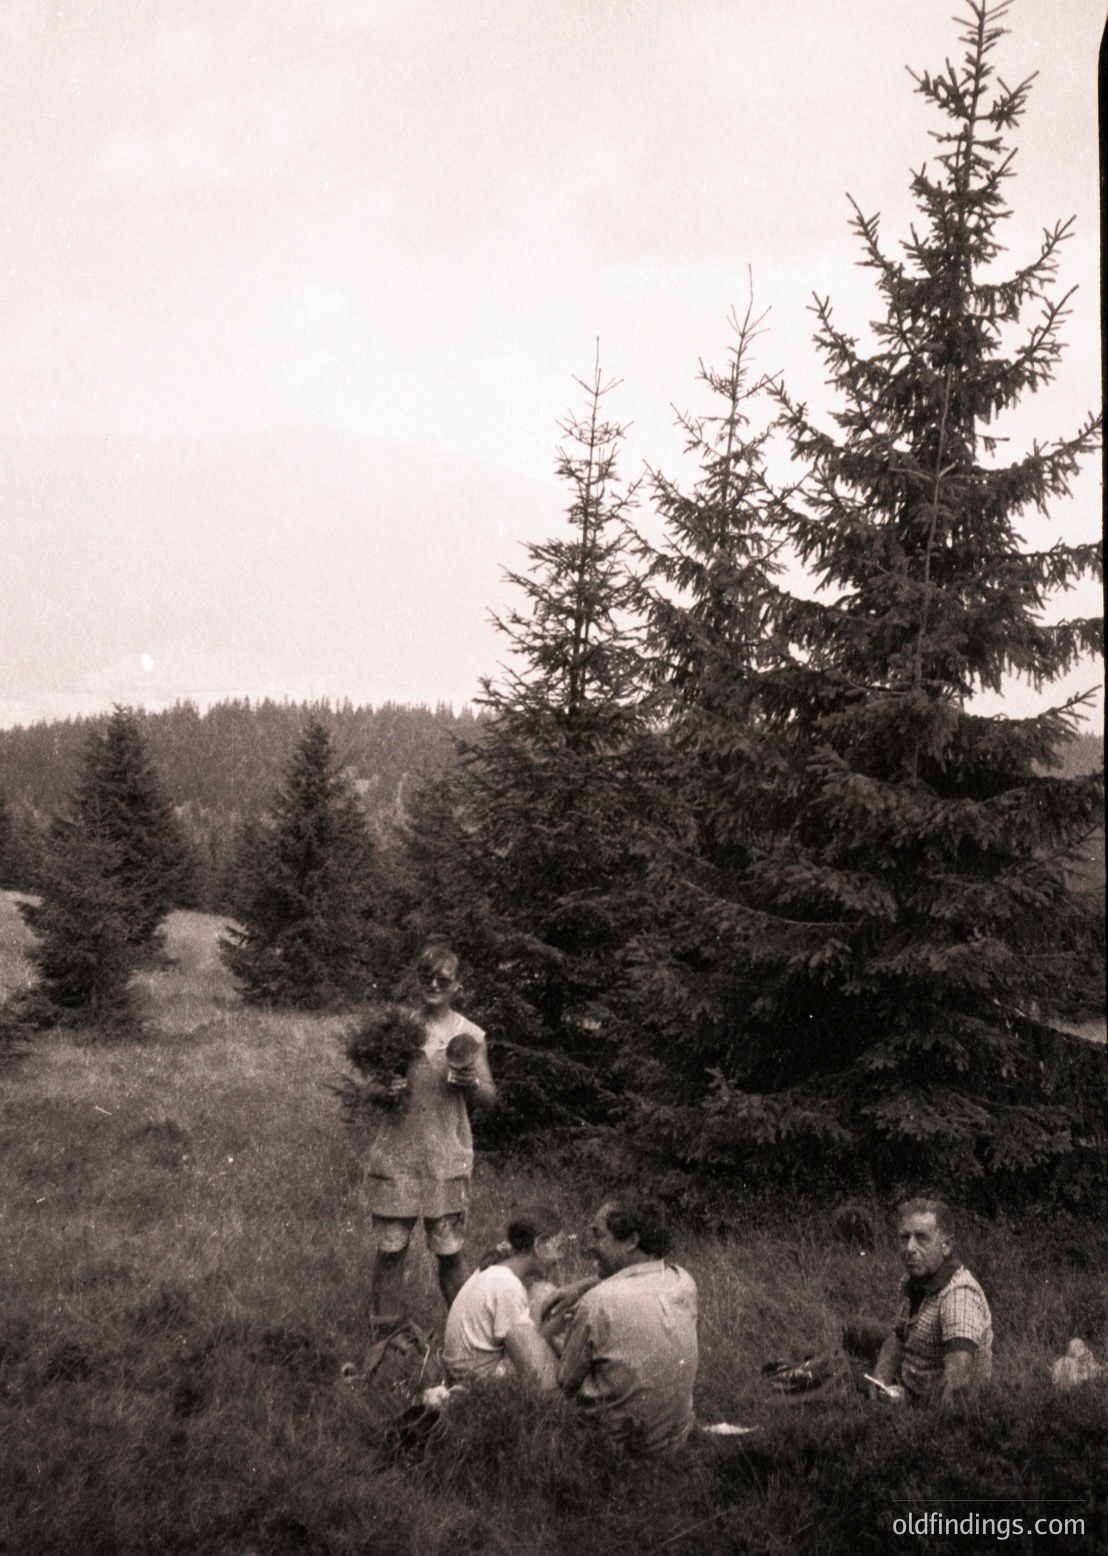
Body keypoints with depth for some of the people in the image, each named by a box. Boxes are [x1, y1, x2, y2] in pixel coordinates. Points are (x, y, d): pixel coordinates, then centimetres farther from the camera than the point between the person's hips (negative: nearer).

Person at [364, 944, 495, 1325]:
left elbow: (489, 1098, 6)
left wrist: (472, 1083, -16)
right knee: (391, 1246, 0)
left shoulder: (470, 1035, 5)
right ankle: (384, 1330, 12)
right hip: (396, 1150, 1)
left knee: (449, 1251, 0)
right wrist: (384, 1089, -9)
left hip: (446, 1155, 0)